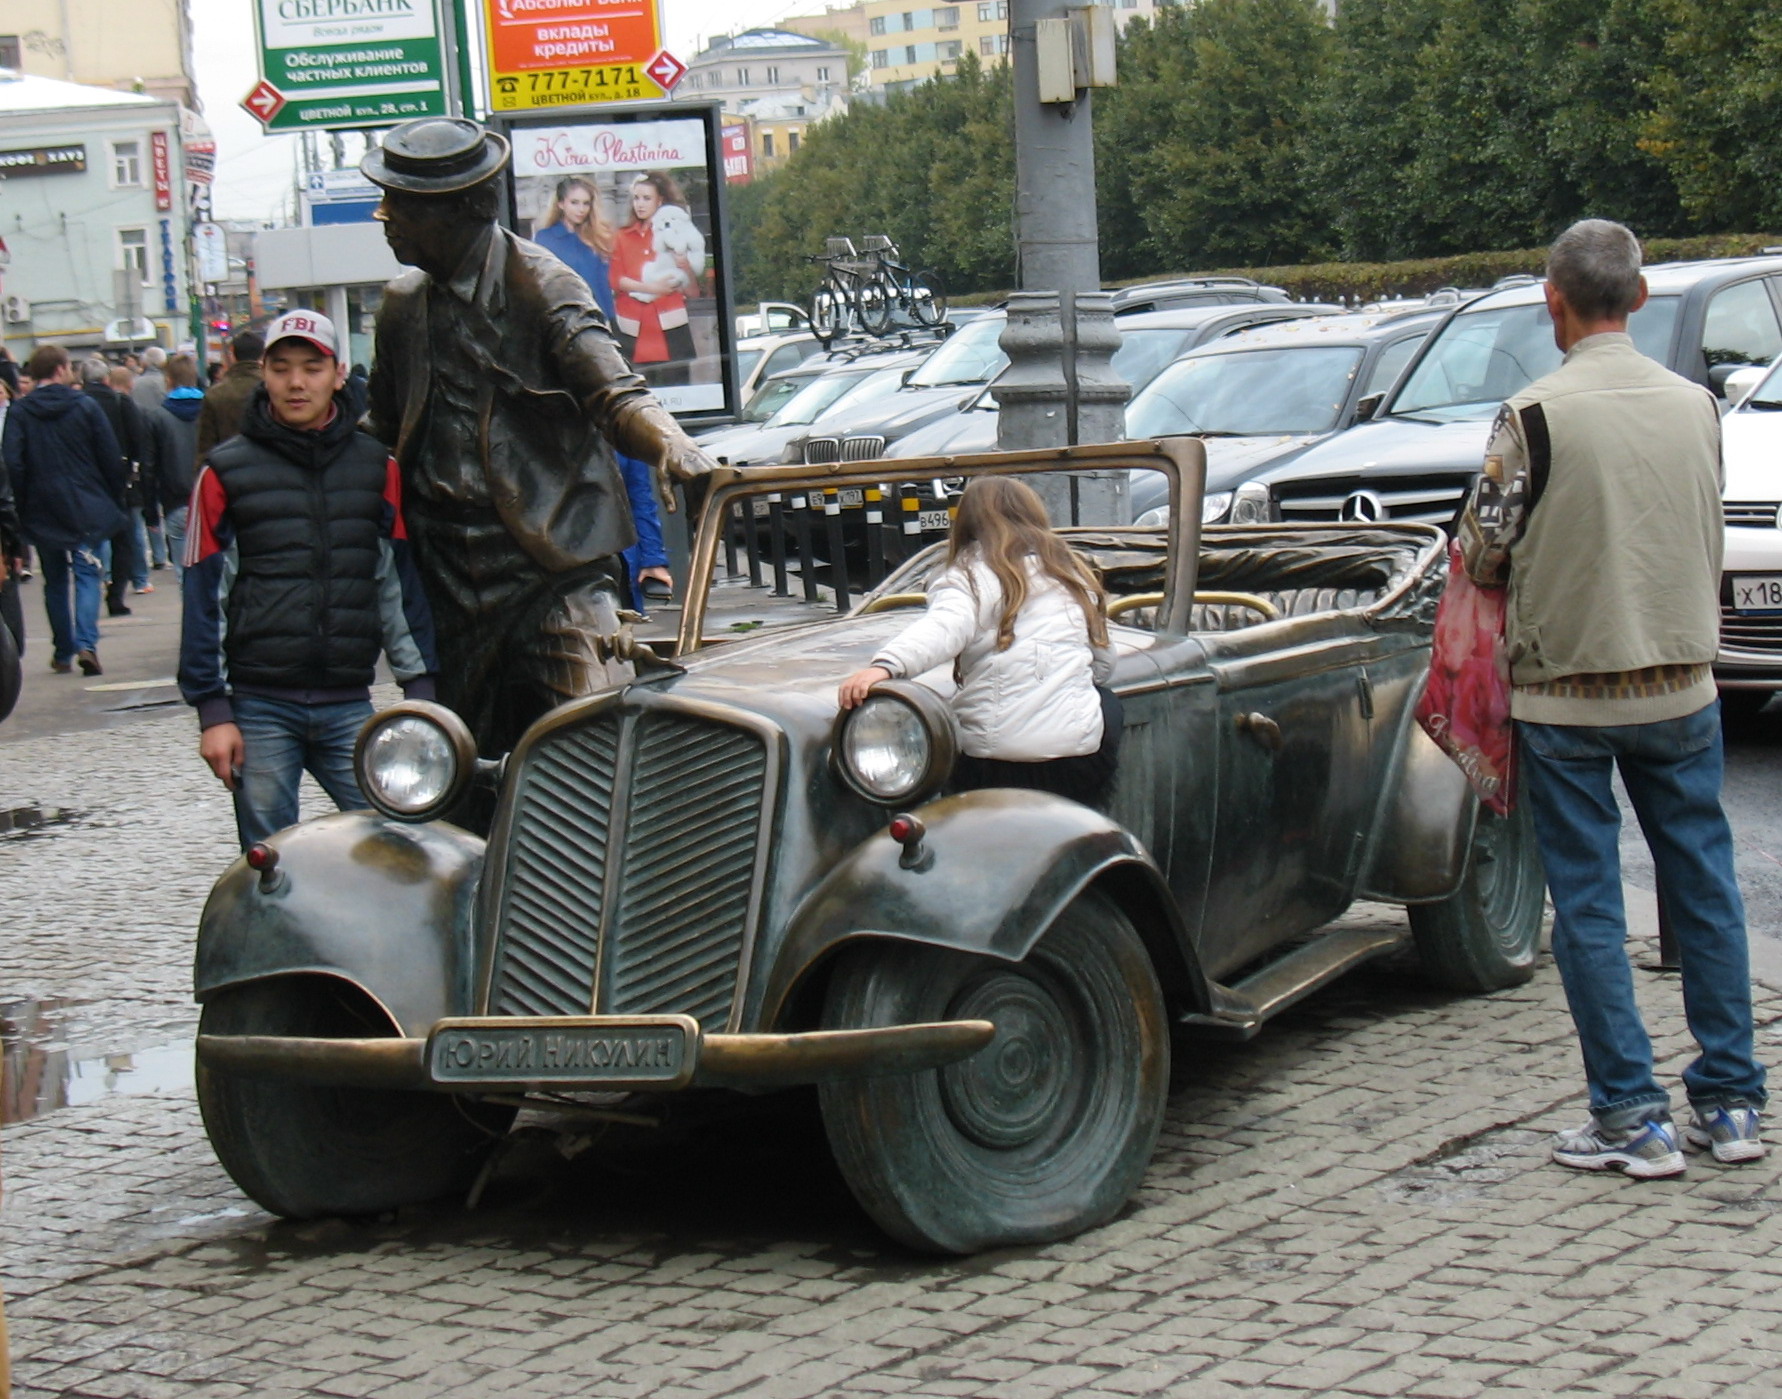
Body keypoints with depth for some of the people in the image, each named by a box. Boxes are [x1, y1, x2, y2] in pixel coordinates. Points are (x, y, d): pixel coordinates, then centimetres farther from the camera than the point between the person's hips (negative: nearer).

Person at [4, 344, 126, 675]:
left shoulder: (19, 412, -2)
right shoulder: (86, 406, -4)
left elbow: (12, 464, -8)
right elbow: (111, 459, -3)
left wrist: (21, 510, 0)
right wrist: (115, 503, 7)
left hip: (42, 512, 2)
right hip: (87, 508, -2)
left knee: (55, 580, 14)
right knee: (86, 573, 0)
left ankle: (62, 653, 17)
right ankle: (86, 643, -20)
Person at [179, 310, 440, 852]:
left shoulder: (375, 466, 10)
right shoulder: (227, 471, 3)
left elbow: (400, 580, 13)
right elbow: (205, 594, 2)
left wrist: (419, 685, 7)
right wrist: (212, 710, -3)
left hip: (350, 707, 2)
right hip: (260, 710, -2)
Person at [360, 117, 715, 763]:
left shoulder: (544, 289, -6)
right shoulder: (404, 304, 14)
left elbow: (614, 395, -16)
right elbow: (381, 428, 25)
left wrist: (670, 443, -36)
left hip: (553, 569, -6)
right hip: (450, 576, 6)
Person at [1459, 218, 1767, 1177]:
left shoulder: (1537, 413, -14)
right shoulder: (1695, 405, 1)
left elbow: (1484, 550, -7)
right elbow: (1708, 540, 12)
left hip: (1568, 690, -4)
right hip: (1682, 684, 4)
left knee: (1589, 904, 3)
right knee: (1704, 886, 12)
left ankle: (1632, 1116, 3)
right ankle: (1731, 1102, 17)